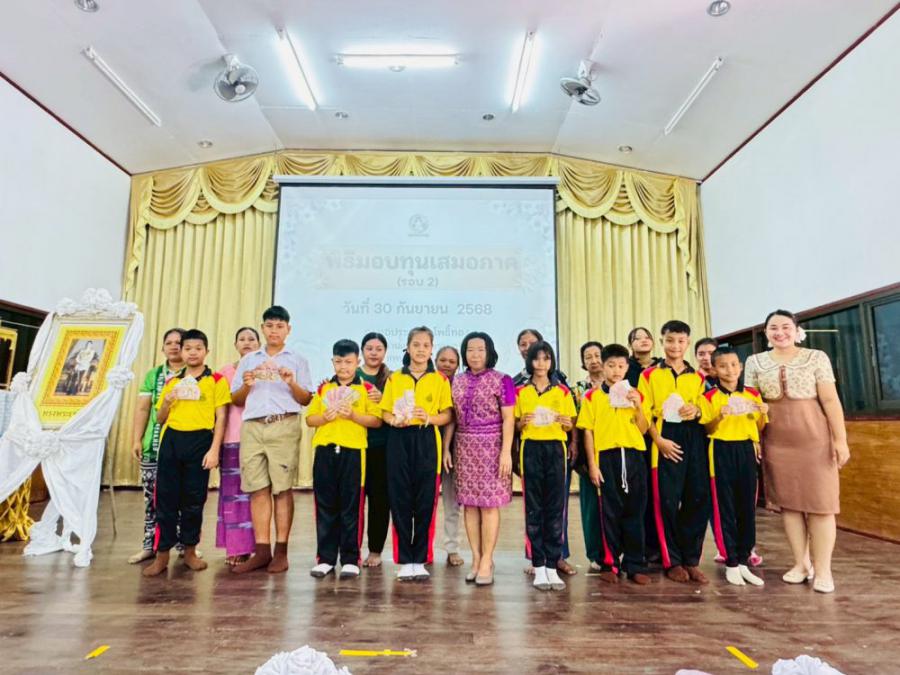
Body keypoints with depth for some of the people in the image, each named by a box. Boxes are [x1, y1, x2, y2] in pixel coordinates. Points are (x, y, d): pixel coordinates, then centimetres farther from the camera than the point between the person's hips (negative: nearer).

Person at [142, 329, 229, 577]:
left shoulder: (216, 380, 3)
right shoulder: (172, 382, 15)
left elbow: (220, 417, -1)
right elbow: (160, 418, 18)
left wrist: (214, 449, -10)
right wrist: (167, 400, -3)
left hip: (200, 441, -3)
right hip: (171, 440, 3)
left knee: (194, 500, 5)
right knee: (166, 498, 4)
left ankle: (190, 551, 20)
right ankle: (162, 554, 15)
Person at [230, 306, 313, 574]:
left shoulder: (297, 360, 11)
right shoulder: (248, 360, 18)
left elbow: (306, 400, 5)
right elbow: (235, 400, 16)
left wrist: (292, 383, -13)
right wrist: (246, 385, -4)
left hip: (284, 426, -2)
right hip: (252, 427, 3)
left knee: (282, 488, -3)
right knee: (258, 489, 0)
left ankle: (281, 551, 3)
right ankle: (262, 551, 6)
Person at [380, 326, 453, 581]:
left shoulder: (440, 379, 6)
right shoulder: (394, 378, 10)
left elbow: (447, 415, 4)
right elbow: (386, 412, 10)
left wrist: (429, 417, -15)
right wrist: (394, 420, -12)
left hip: (427, 442, -1)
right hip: (399, 440, 1)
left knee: (426, 501, 1)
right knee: (400, 500, 1)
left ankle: (420, 560, 14)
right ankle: (404, 560, 13)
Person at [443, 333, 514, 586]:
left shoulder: (501, 380, -3)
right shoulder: (457, 381, 10)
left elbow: (508, 419, -6)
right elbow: (451, 418, 11)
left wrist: (506, 452, -12)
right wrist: (446, 448, 7)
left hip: (491, 447, -4)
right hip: (464, 448, 4)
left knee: (489, 504, -2)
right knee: (469, 504, 6)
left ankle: (486, 562, 7)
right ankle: (476, 558, 15)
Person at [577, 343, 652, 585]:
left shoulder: (634, 394, 11)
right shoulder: (592, 396, 3)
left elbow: (643, 430, 9)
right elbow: (588, 431, 0)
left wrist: (638, 406, -7)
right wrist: (592, 464, -6)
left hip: (633, 456, 2)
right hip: (607, 457, -2)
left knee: (634, 512, 5)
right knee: (610, 512, 4)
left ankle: (635, 565, 15)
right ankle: (610, 564, 15)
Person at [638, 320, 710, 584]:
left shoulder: (698, 377, 15)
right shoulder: (649, 375, 5)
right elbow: (644, 413, 0)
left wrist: (697, 410, -6)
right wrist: (659, 439, -12)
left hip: (694, 440, 3)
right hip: (665, 441, -3)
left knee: (698, 499, 2)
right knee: (667, 501, -2)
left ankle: (691, 560, 16)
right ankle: (672, 561, 12)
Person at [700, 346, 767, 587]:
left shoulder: (753, 394, 6)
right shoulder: (709, 397, -3)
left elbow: (759, 428, 11)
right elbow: (707, 429, -2)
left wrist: (763, 413, -8)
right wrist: (720, 416, -20)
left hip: (747, 451, 3)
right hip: (722, 452, -3)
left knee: (747, 506, 7)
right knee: (724, 508, 2)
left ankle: (743, 561, 20)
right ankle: (731, 563, 13)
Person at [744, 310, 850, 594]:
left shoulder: (816, 357, 0)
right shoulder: (755, 362, 5)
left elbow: (830, 400, -3)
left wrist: (840, 439, -7)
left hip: (814, 439, -2)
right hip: (775, 442, 2)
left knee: (819, 502, 1)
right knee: (788, 502, 7)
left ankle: (823, 569, 10)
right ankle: (801, 563, 20)